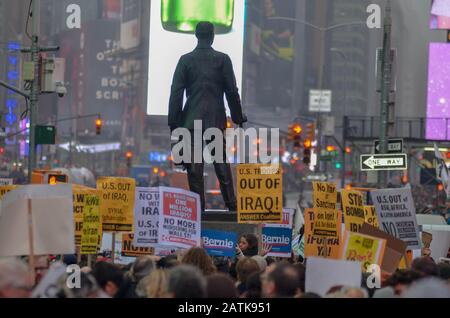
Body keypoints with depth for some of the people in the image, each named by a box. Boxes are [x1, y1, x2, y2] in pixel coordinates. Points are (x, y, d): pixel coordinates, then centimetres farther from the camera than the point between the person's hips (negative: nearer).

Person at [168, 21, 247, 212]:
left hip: (192, 119, -1)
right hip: (216, 120, 1)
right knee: (222, 165, 7)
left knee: (194, 167, 0)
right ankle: (232, 205, 4)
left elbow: (176, 93, -1)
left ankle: (198, 208, -3)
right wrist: (238, 117, 12)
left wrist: (174, 122, 3)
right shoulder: (222, 60, 1)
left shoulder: (186, 60, 1)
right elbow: (232, 91, 3)